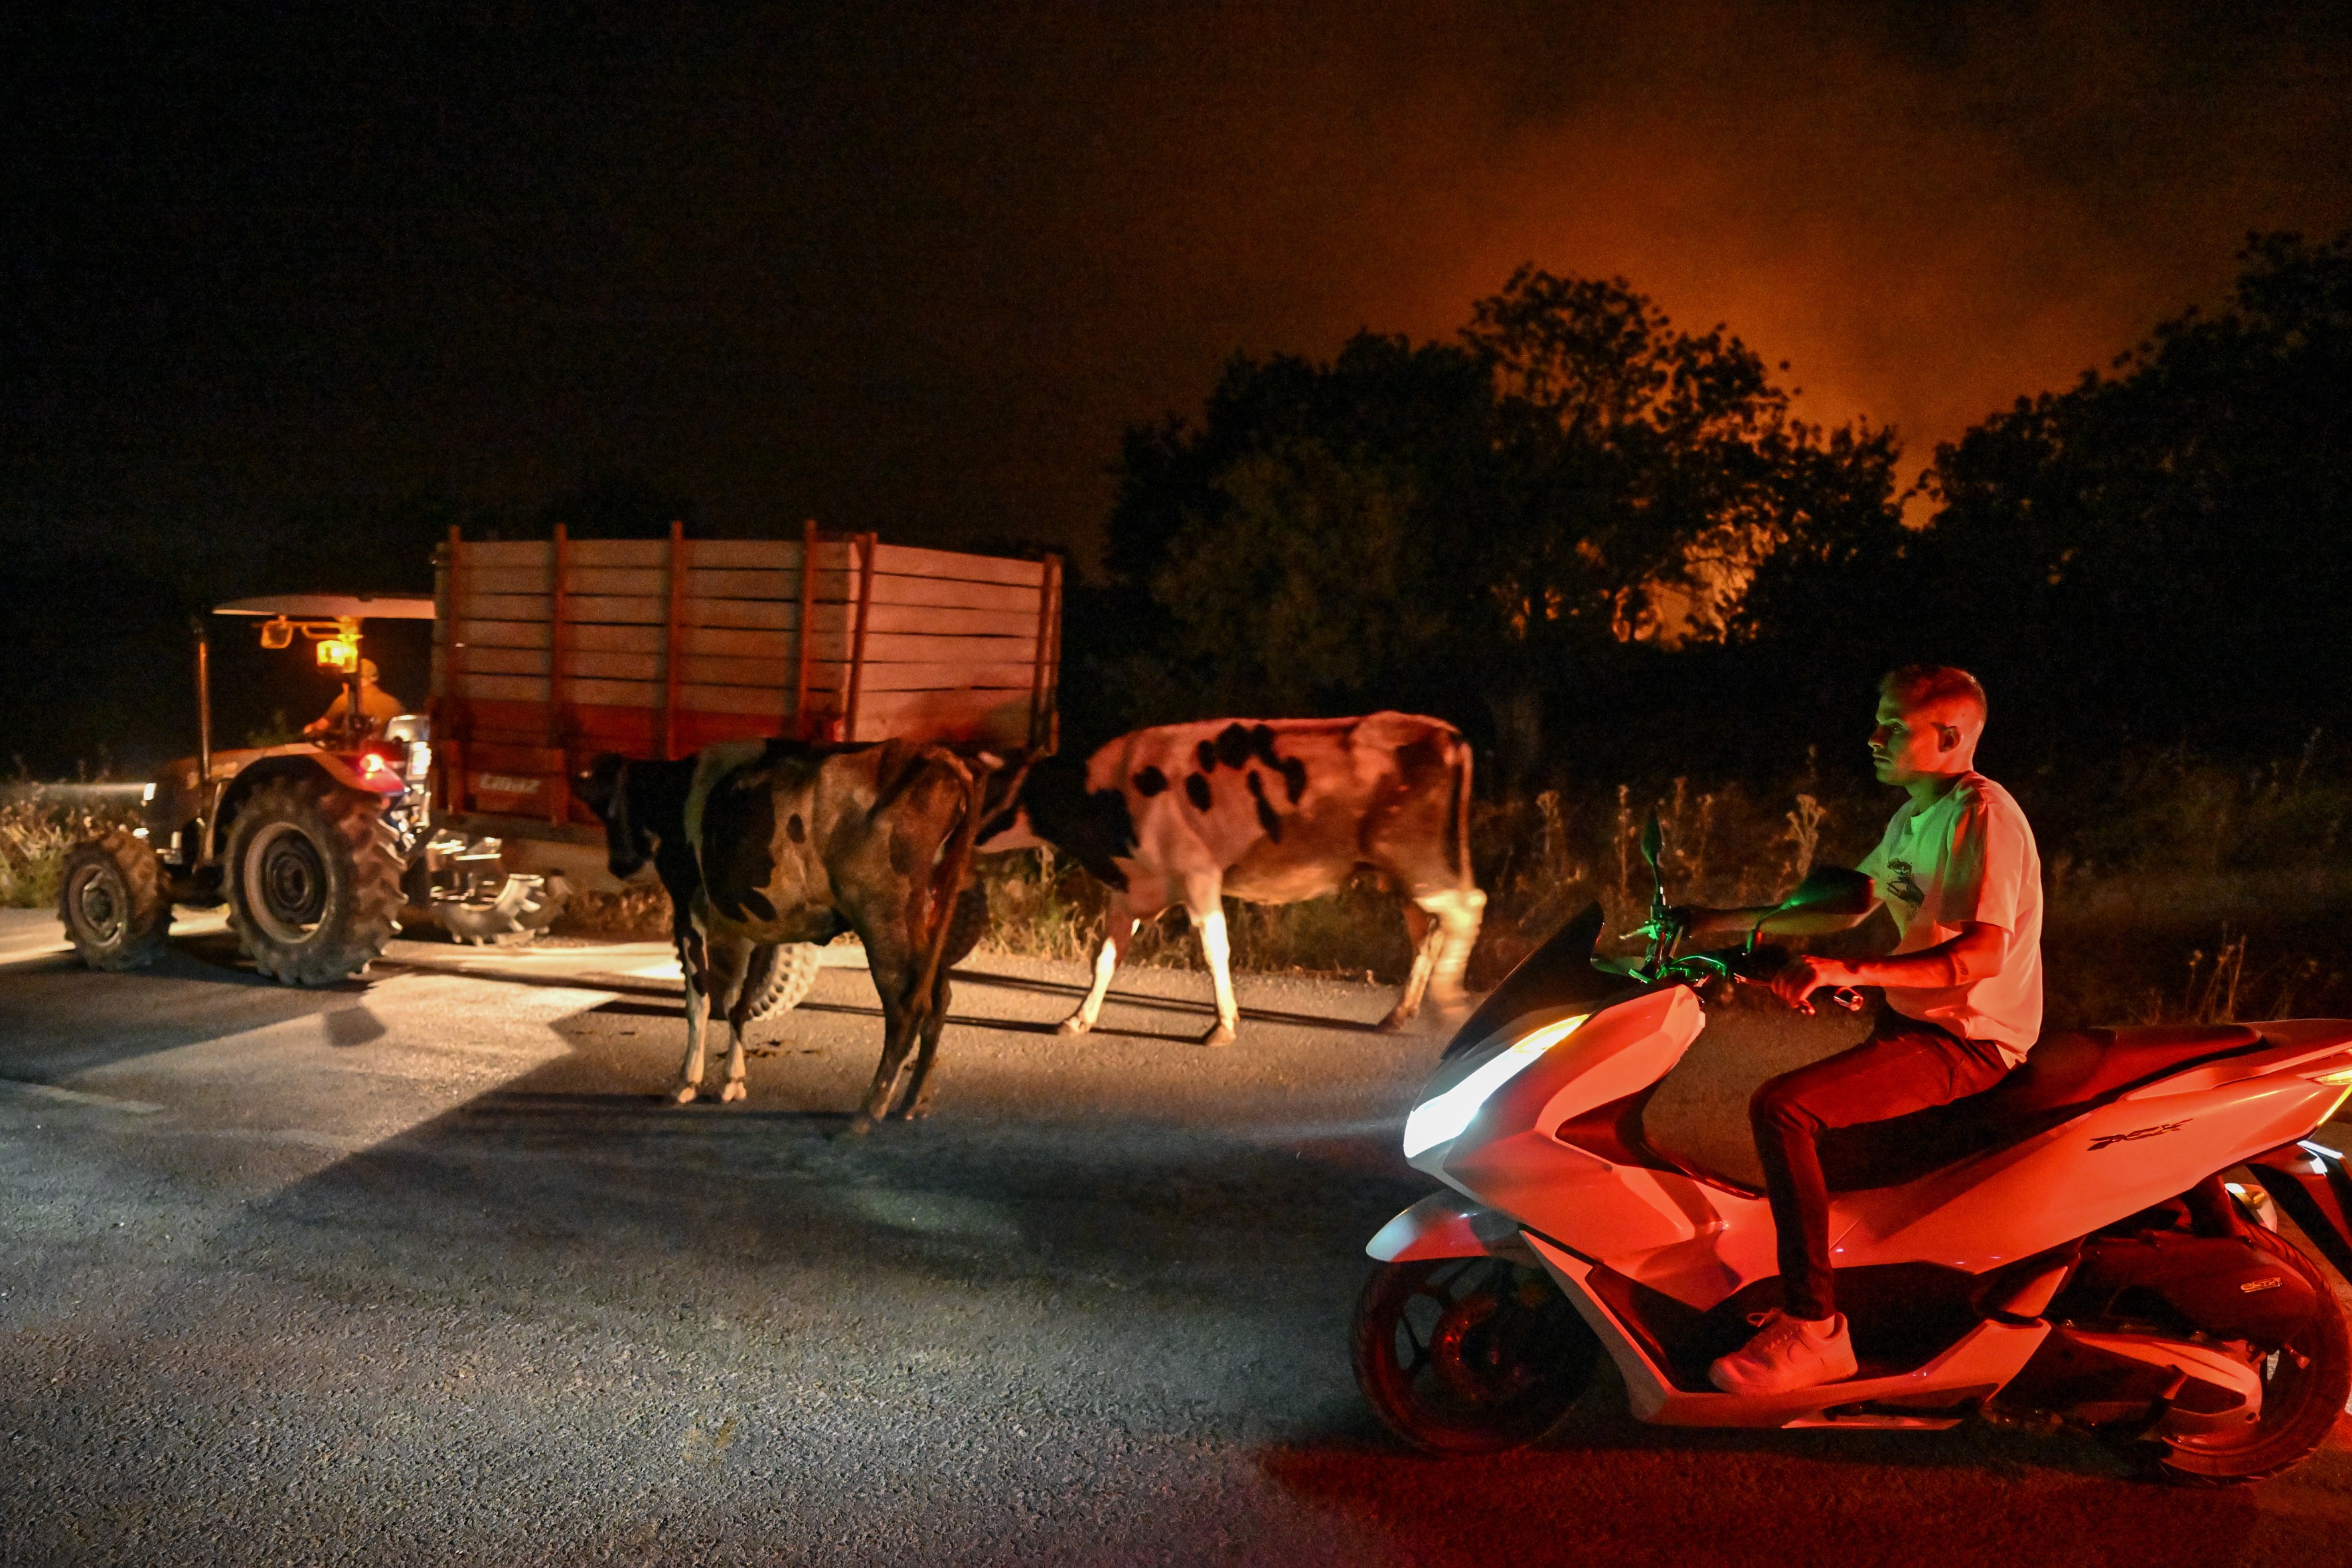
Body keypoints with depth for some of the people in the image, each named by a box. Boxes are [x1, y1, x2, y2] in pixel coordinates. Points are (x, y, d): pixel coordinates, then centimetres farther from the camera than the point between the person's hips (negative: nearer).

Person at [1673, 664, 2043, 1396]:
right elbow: (1850, 905, 23)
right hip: (1917, 1020, 11)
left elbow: (1984, 952, -30)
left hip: (1966, 1041, -11)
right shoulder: (1915, 815, 13)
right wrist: (1731, 921, 16)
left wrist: (1848, 971, -39)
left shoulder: (1980, 816, -18)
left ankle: (1814, 1329, -20)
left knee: (1781, 1108, -25)